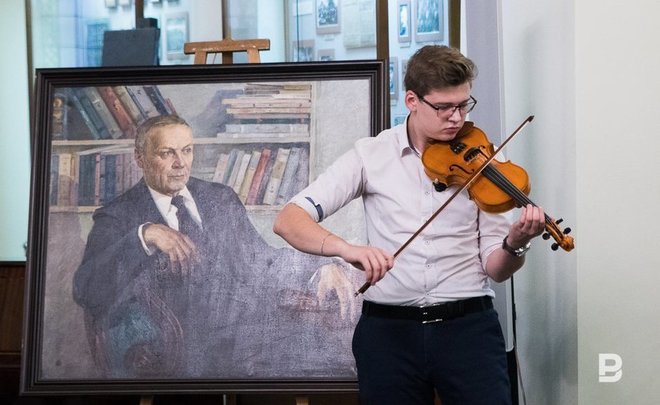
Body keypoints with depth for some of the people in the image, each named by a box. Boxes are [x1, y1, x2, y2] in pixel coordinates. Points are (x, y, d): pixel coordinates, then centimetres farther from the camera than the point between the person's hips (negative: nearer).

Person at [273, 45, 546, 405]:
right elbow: (287, 221, -8)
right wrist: (345, 248, -27)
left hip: (469, 325, 1)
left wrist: (515, 245, -19)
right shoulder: (371, 155, 1)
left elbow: (494, 269, 4)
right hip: (388, 329, 0)